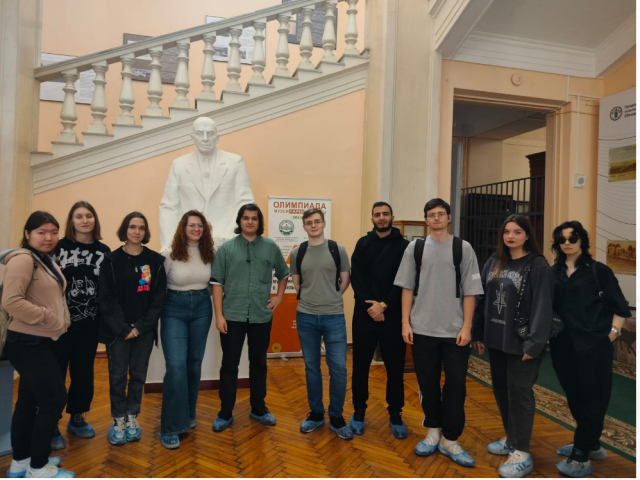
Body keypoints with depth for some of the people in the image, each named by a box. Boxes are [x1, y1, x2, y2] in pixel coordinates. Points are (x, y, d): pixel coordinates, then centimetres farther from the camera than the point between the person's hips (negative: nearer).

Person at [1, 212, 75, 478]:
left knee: (29, 400, 18)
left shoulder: (46, 261, 13)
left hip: (39, 342, 10)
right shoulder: (23, 259, -17)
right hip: (27, 343, -10)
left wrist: (61, 321, 9)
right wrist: (48, 317, -22)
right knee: (54, 400, -3)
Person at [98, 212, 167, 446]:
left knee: (138, 375, 10)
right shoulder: (111, 260, -3)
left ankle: (132, 417, 27)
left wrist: (141, 326, -10)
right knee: (118, 376, 6)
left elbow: (159, 297, -2)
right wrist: (123, 328, -12)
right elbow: (106, 298, -6)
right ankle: (119, 420, 23)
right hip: (117, 330, -1)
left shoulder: (155, 260, 0)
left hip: (144, 329, 1)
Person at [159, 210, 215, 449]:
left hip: (202, 307, 4)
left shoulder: (209, 254, 1)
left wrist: (208, 301, 4)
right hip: (174, 309, -3)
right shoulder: (170, 254, -9)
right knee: (176, 365, -10)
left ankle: (188, 415, 30)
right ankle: (170, 427, 1)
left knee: (194, 363, 12)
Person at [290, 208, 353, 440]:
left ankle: (336, 417, 18)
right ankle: (316, 413, 28)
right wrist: (310, 299, 6)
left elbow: (345, 281, 4)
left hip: (334, 317, -1)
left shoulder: (338, 249, -1)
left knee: (338, 368, 1)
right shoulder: (297, 252, 3)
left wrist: (331, 299, 5)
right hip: (306, 317, 2)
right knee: (311, 367, 12)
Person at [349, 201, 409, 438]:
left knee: (395, 367, 7)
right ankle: (359, 411, 24)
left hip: (393, 314, -1)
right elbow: (355, 278, -2)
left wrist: (384, 305, -14)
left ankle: (395, 414, 23)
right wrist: (369, 305, -13)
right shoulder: (363, 243, 6)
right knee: (360, 365, 8)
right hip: (365, 313, 1)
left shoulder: (403, 246, 2)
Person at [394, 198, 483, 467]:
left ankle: (450, 439, 19)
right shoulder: (415, 248, 4)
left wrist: (466, 327, -7)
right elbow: (407, 287, 5)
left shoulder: (463, 248, 1)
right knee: (428, 383, 12)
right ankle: (433, 431, 30)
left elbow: (470, 291, -1)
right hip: (422, 329, 1)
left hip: (455, 330, -1)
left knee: (456, 385, 3)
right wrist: (405, 322, -1)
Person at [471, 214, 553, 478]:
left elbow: (542, 307, -13)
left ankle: (522, 454, 12)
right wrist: (477, 333, 10)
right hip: (496, 339, 6)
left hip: (521, 342, -6)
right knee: (501, 389, 15)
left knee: (519, 392, 0)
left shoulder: (538, 266, -9)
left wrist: (534, 342, -18)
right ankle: (511, 439, 33)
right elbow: (482, 300, 11)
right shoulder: (494, 263, 9)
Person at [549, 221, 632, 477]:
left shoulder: (598, 270, -4)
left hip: (594, 346, -4)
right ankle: (590, 445, 33)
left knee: (591, 400, 2)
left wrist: (612, 333, -8)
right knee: (574, 398, 14)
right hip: (563, 346, 5)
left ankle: (581, 458, 10)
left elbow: (619, 307, -1)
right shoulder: (553, 273, 6)